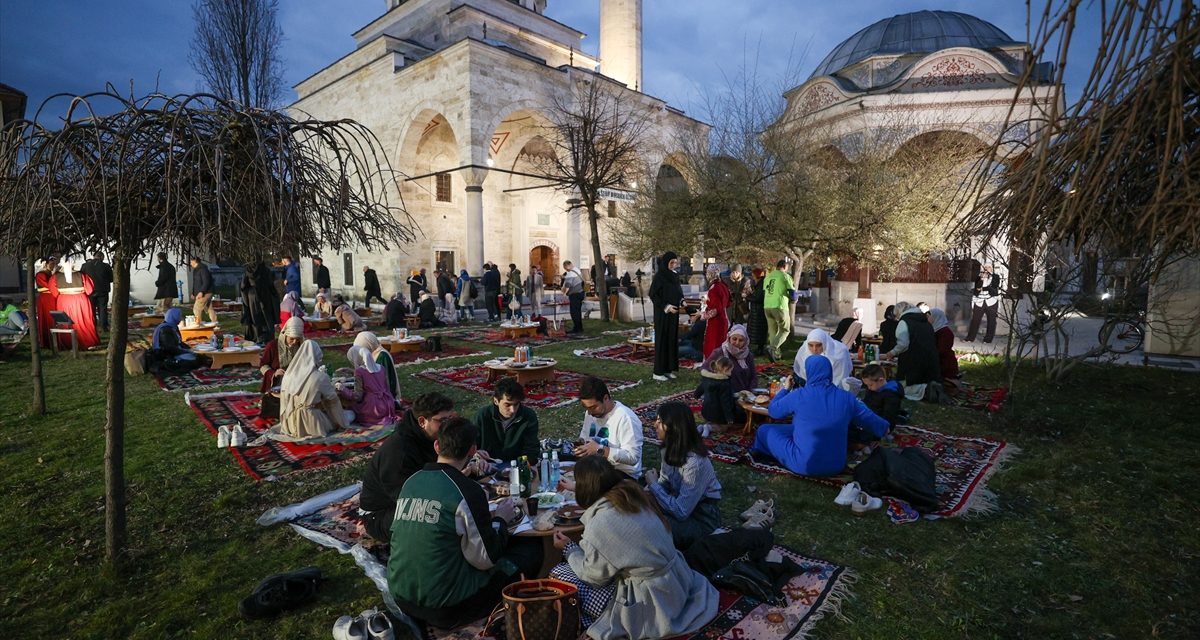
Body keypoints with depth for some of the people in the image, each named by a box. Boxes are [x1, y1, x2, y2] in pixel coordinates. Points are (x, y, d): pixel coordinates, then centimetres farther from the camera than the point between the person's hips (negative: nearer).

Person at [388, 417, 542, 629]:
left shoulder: (410, 482, 2)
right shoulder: (468, 490, -18)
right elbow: (485, 559, -13)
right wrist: (500, 520, 3)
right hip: (444, 607, -7)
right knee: (532, 549, 3)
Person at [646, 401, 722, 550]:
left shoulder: (695, 463, -31)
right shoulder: (671, 449, -5)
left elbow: (680, 512, -29)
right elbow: (664, 482, 6)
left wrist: (653, 484, -19)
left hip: (701, 521, -8)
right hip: (682, 504, 8)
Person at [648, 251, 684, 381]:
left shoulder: (675, 276, 10)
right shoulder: (659, 276, -12)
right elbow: (653, 295, -14)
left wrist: (681, 304, -1)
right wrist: (666, 307, -19)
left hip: (674, 313, 7)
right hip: (662, 313, -7)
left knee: (672, 339, 9)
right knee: (662, 340, -3)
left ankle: (669, 369, 17)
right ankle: (658, 372, 3)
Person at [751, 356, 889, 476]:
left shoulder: (799, 396, -17)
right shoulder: (847, 398, -7)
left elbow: (772, 411, -1)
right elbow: (870, 419, 9)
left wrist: (785, 389, 15)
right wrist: (884, 428, 31)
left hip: (804, 465, -4)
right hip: (836, 466, 4)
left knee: (765, 430, 13)